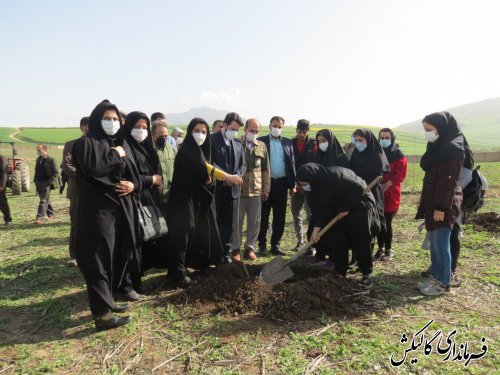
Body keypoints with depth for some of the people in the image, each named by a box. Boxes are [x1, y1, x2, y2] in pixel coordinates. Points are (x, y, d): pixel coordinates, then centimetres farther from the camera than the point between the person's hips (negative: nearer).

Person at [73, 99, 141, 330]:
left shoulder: (121, 144, 16)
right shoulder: (87, 143, -5)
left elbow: (135, 173, 15)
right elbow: (92, 168, -24)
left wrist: (133, 185, -6)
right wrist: (115, 155, -12)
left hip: (121, 208, 7)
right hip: (97, 210, -7)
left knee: (117, 257, 13)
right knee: (99, 260, -3)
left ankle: (106, 301, 28)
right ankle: (102, 313, 3)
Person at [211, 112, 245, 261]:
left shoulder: (238, 143, 12)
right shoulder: (212, 140, -4)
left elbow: (242, 164, 13)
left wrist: (237, 176, -7)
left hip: (232, 188, 5)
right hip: (215, 187, -4)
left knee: (228, 222, 11)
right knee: (214, 221, 5)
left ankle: (227, 252, 21)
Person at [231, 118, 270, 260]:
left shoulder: (262, 146, 10)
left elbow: (266, 169, 12)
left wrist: (266, 188, 8)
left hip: (257, 190, 3)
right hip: (239, 190, -3)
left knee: (255, 222, 9)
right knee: (237, 221, 5)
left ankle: (250, 247, 23)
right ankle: (235, 248, 18)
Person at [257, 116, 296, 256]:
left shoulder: (288, 143, 10)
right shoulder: (261, 141, 0)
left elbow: (292, 163, 8)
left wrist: (292, 184, 2)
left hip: (282, 183, 3)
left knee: (280, 217, 8)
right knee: (263, 216, 6)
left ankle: (275, 244, 19)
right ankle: (262, 244, 17)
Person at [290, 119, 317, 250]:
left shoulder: (313, 145, -1)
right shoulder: (291, 144, 5)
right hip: (295, 185, 3)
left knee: (311, 214, -4)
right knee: (296, 214, 9)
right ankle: (300, 241, 22)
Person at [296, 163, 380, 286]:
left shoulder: (335, 177, -36)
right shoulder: (316, 185, -12)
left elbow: (358, 188, -29)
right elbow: (318, 207, -9)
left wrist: (345, 208, -21)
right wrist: (316, 227, -17)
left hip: (359, 204, -7)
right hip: (340, 208, 7)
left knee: (361, 239, -6)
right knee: (338, 238, 2)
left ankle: (367, 273, 6)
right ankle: (340, 270, 14)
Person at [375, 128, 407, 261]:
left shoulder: (399, 155, -2)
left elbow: (400, 175, -9)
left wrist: (386, 185, -18)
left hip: (390, 194, -3)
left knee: (387, 223, -1)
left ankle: (388, 250, 13)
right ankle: (380, 249, 19)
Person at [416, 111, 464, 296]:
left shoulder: (453, 149, -15)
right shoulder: (438, 147, 13)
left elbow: (449, 181, -19)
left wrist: (441, 207, -21)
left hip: (443, 205, -9)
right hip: (432, 202, 9)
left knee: (441, 244, -1)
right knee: (434, 242, 14)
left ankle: (443, 284, 11)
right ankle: (436, 277, 26)